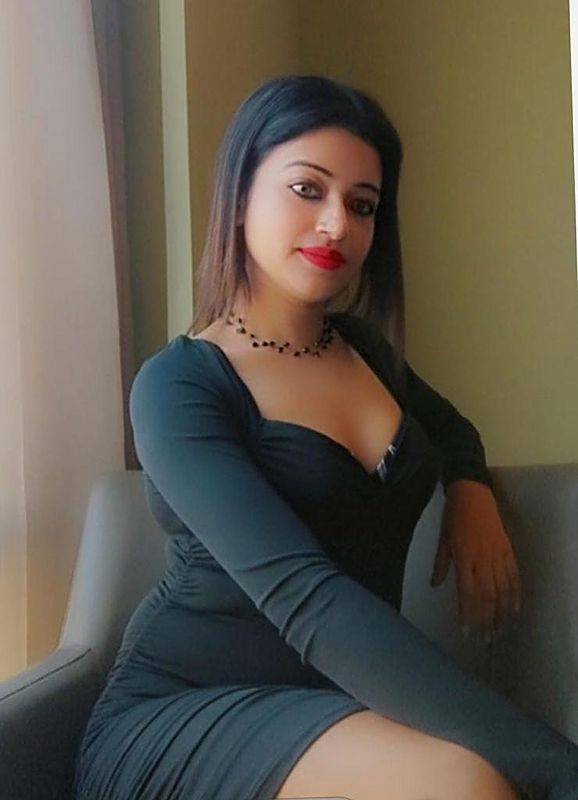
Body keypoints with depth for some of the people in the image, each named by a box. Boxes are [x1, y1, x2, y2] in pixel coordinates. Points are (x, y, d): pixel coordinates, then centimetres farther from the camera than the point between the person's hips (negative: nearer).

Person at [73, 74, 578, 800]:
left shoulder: (364, 349, 10)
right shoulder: (179, 385, -10)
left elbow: (450, 428, 32)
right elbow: (308, 599, -24)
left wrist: (471, 493, 6)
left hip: (340, 711, 6)